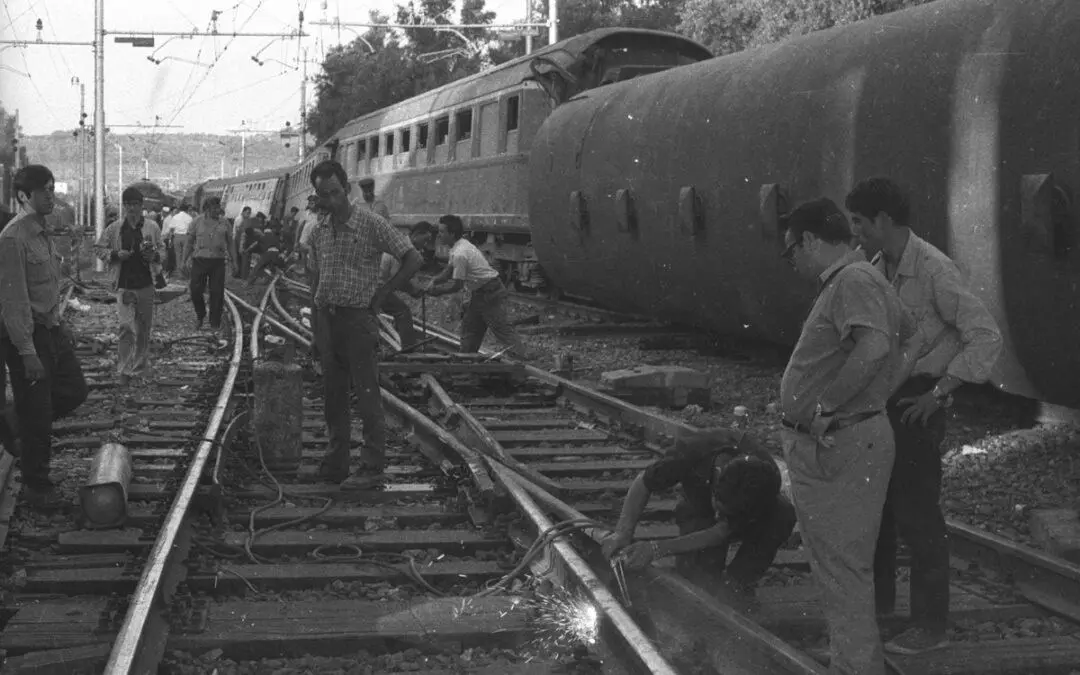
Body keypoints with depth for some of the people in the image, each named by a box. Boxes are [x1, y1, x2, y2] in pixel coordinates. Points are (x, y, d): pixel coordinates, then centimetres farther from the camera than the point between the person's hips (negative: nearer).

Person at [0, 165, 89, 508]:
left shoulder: (43, 234, 9)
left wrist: (61, 324, 20)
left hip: (51, 330, 9)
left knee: (74, 389, 16)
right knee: (37, 417, 2)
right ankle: (36, 486, 17)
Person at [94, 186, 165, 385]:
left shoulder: (152, 227, 3)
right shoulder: (114, 228, 1)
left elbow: (162, 249, 13)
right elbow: (99, 248, 8)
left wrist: (154, 256, -9)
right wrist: (116, 254, -10)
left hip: (146, 285, 2)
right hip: (124, 285, -2)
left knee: (144, 329, 10)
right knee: (127, 327, -12)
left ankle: (140, 369, 25)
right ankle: (124, 370, -4)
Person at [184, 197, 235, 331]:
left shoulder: (225, 223, 7)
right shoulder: (197, 222, 4)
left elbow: (230, 243, 14)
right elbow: (190, 242, 9)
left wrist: (232, 260, 11)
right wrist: (185, 260, 8)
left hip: (218, 261, 1)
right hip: (200, 260, -1)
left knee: (217, 293, 0)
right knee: (195, 290, -3)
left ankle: (215, 323, 12)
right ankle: (200, 316, 24)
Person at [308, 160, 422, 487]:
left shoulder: (372, 224, -8)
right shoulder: (319, 231, 10)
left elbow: (413, 259, -7)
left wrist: (382, 293, -8)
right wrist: (317, 322, 13)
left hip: (358, 317, -6)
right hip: (327, 320, 6)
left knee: (367, 395, -5)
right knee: (333, 395, 9)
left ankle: (372, 466, -2)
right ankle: (335, 463, 16)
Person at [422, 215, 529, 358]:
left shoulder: (459, 254, -24)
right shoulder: (461, 245, 8)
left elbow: (456, 285, -18)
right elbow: (449, 270, 19)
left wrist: (436, 290, -7)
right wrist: (434, 281, 5)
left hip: (489, 293, -10)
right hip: (478, 294, 10)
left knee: (503, 330, -11)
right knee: (469, 327, 16)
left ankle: (525, 360, -13)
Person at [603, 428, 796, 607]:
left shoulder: (767, 478, -38)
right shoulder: (690, 452, -38)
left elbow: (721, 533, -30)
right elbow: (642, 483, -18)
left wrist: (657, 549, -37)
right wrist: (623, 533, -32)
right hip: (698, 510, 0)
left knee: (783, 515, -32)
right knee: (700, 570, -27)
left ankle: (737, 583, -13)